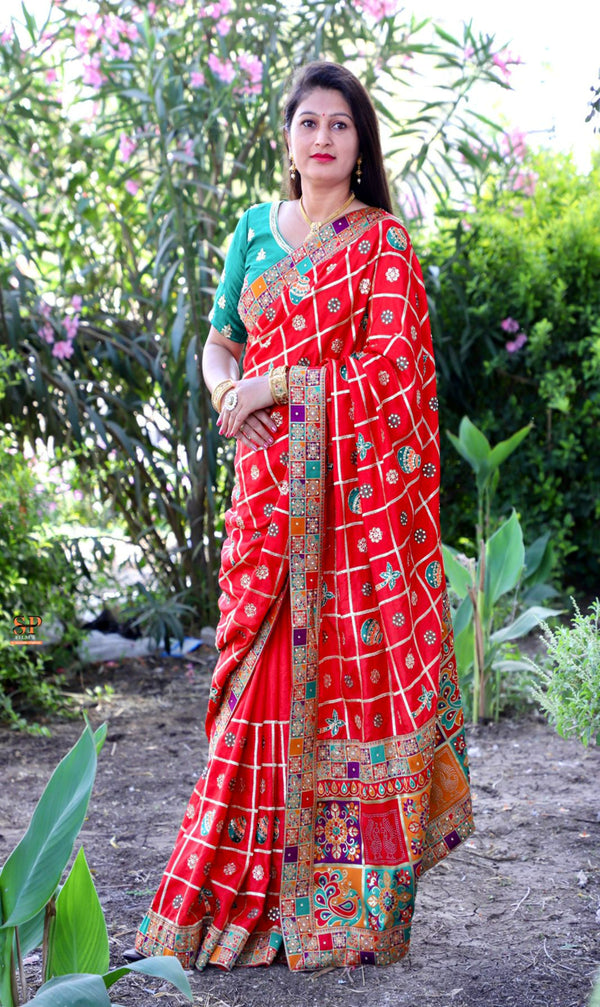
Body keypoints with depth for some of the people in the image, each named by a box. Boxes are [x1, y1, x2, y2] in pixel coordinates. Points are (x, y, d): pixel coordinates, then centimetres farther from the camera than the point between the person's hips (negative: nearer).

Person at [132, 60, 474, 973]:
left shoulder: (383, 242, -1)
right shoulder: (255, 229, 15)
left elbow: (387, 368, -10)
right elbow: (218, 341, 18)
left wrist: (276, 385, -10)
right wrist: (228, 394, -3)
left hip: (358, 485, -4)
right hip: (269, 484, 4)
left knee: (353, 662, -3)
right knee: (266, 663, 4)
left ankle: (352, 908, 7)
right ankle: (257, 887, 15)